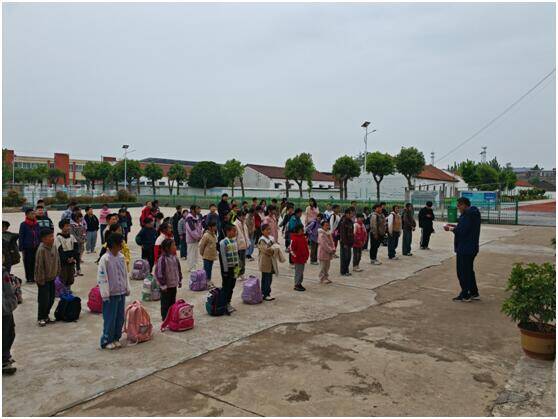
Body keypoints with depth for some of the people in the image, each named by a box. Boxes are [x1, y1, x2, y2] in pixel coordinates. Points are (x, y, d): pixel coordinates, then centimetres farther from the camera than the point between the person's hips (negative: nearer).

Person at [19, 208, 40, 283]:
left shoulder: (36, 224, 5)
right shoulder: (23, 225, -7)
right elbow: (21, 237, -5)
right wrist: (21, 249, -7)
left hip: (36, 247, 4)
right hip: (27, 248, -4)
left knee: (35, 263, 6)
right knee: (28, 263, 3)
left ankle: (34, 277, 17)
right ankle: (29, 278, 14)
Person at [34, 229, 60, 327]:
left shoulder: (53, 247, 0)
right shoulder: (41, 250, -22)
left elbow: (57, 262, 11)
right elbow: (39, 266, -20)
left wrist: (57, 274, 12)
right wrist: (41, 280, -17)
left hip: (52, 278, 7)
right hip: (44, 280, -7)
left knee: (51, 298, 14)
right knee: (44, 299, 0)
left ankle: (46, 315, 31)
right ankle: (41, 318, 17)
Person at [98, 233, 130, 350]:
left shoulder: (121, 257, 5)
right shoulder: (105, 259, -15)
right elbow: (102, 278, -14)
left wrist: (127, 288, 13)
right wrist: (105, 295, -13)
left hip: (121, 293, 6)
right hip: (111, 294, -6)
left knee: (120, 318, 12)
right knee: (110, 319, 2)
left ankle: (116, 338, 26)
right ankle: (106, 341, 16)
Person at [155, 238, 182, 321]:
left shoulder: (174, 257, 3)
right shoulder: (162, 259, -22)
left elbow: (179, 270, 15)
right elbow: (160, 273, -19)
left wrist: (180, 280, 16)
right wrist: (163, 285, -16)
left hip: (174, 284, 7)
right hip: (166, 286, -7)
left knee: (172, 302, 18)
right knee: (165, 303, 5)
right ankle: (165, 319, 16)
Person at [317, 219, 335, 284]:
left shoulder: (329, 233, 11)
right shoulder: (321, 234, -17)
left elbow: (332, 242, 12)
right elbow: (324, 244, -22)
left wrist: (333, 249, -4)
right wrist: (330, 250, -20)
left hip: (328, 253, 9)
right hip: (323, 253, -9)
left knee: (327, 266, 15)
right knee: (323, 267, -1)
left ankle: (326, 277, 24)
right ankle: (322, 279, 7)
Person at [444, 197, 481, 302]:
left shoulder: (467, 215, -21)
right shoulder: (473, 214, 12)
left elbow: (461, 231, -25)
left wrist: (450, 228, -9)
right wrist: (454, 226, 12)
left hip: (464, 249, -10)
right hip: (472, 248, 10)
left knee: (462, 272, 0)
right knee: (469, 270, 19)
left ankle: (465, 295, 7)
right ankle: (474, 293, 26)